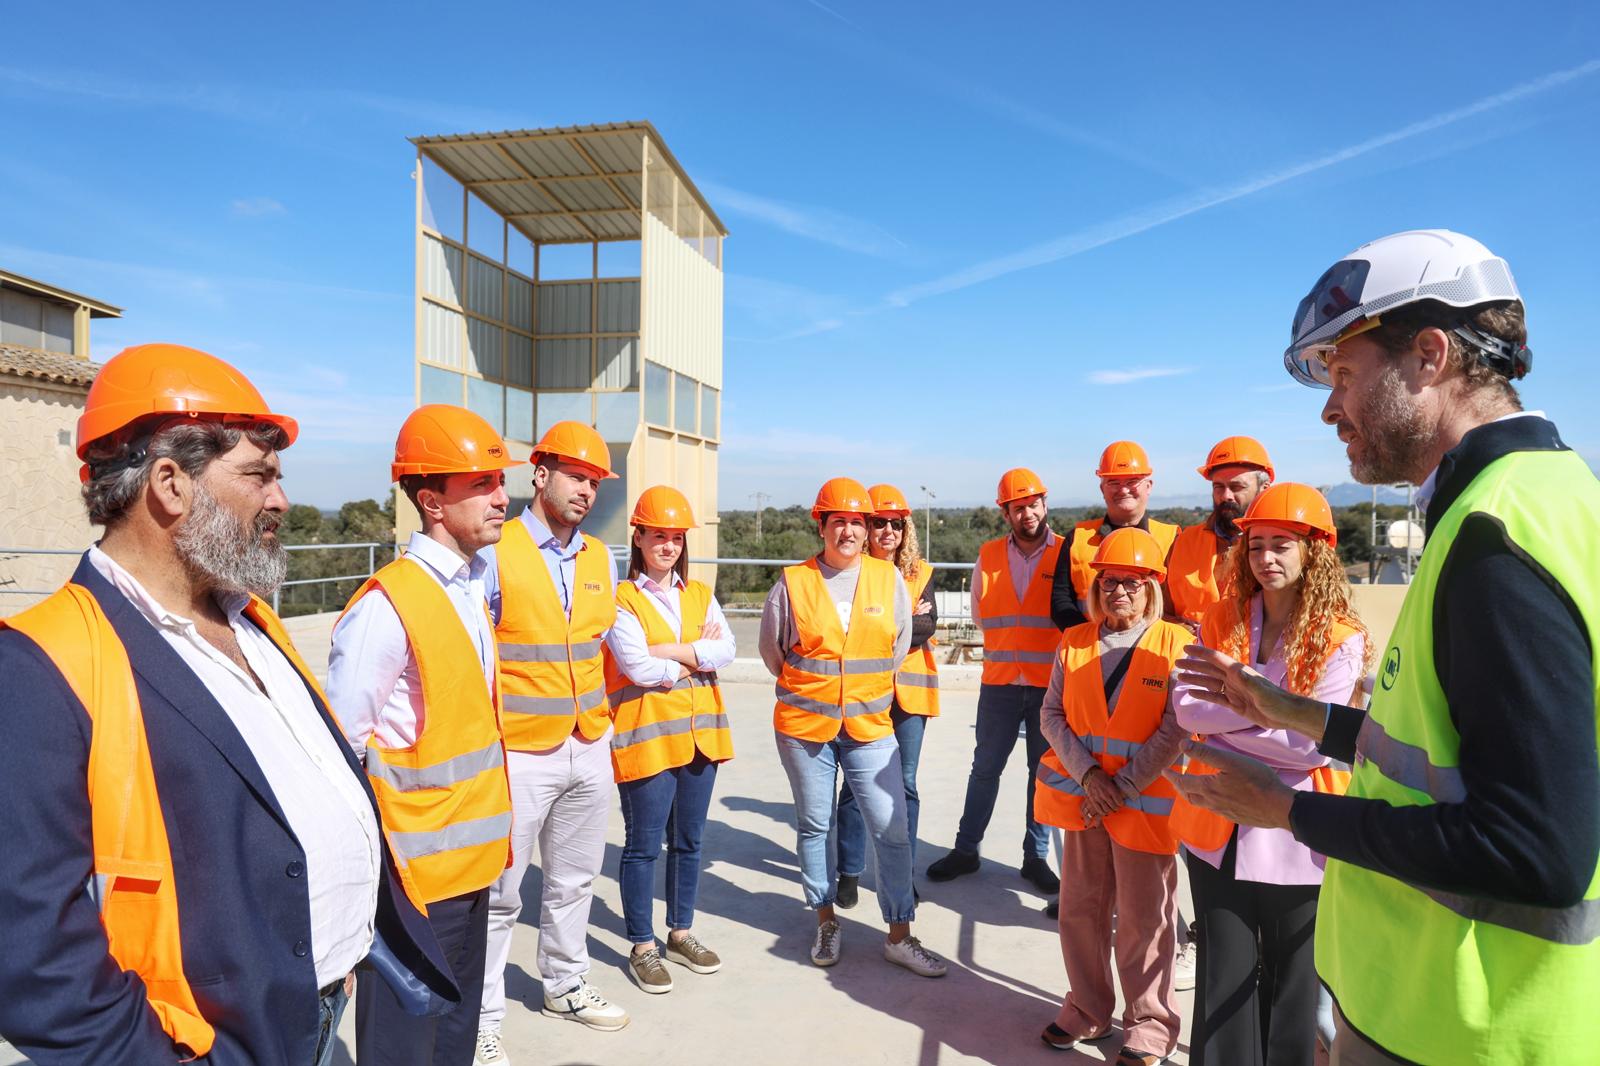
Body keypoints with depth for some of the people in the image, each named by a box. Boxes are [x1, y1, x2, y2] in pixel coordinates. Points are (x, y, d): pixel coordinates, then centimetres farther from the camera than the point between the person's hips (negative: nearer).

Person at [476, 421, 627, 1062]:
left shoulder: (601, 561, 6)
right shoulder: (495, 553, -12)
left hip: (590, 750, 6)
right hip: (519, 755, -6)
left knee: (573, 881, 20)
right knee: (499, 893, 6)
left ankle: (565, 986, 39)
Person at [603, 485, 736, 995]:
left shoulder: (700, 594, 10)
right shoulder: (621, 600, -6)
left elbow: (725, 651, -5)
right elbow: (638, 668, -16)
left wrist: (667, 650, -14)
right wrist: (697, 657, -5)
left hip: (700, 733, 5)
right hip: (647, 736, -5)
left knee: (689, 840, 16)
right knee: (644, 845, 5)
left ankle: (681, 933, 33)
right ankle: (643, 947, 21)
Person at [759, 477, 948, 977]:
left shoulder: (889, 578, -1)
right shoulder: (793, 582, -6)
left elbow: (900, 642, 10)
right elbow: (772, 649, 6)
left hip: (870, 725, 1)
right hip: (804, 725, 0)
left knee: (891, 829, 1)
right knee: (814, 825, 12)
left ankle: (899, 936, 16)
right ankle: (826, 922, 32)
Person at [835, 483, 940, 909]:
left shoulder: (921, 573, 7)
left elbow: (927, 627, -6)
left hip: (909, 690, 2)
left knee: (904, 783, 8)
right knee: (855, 782, 4)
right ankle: (849, 873, 19)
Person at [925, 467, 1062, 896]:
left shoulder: (1069, 554, -4)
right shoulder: (988, 556, 5)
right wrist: (1007, 645, 4)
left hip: (1051, 683, -2)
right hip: (1000, 683, 2)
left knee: (1045, 771, 10)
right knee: (985, 767, 11)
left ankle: (1036, 857, 25)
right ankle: (966, 848, 25)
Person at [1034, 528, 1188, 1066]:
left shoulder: (1175, 644, -6)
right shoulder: (1074, 643, 5)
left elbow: (1175, 729, -11)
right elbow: (1053, 715, 2)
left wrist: (1122, 788, -13)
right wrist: (1088, 774, -11)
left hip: (1144, 801, -4)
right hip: (1082, 794, 4)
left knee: (1144, 917, 8)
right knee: (1082, 907, 13)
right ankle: (1087, 1010, 32)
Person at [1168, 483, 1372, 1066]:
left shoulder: (1342, 639, -7)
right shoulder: (1222, 620, 2)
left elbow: (1317, 744, -16)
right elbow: (1184, 706, -8)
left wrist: (1221, 718, -15)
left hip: (1296, 834, -2)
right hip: (1220, 826, 3)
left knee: (1292, 977, 15)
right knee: (1224, 973, 13)